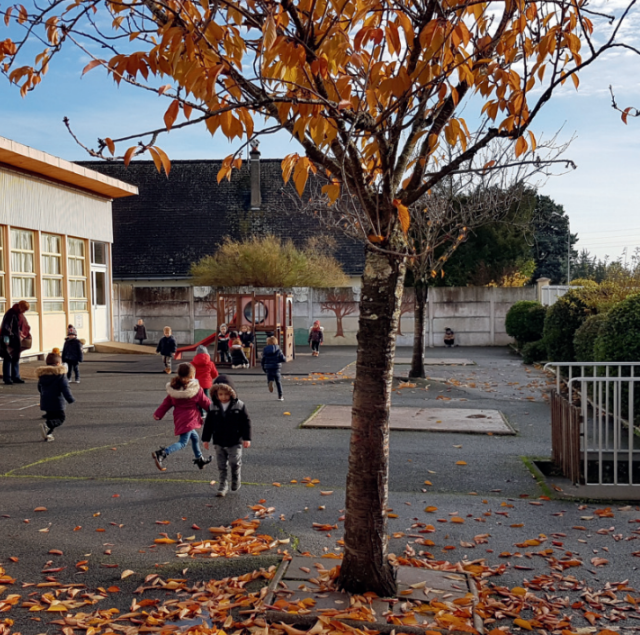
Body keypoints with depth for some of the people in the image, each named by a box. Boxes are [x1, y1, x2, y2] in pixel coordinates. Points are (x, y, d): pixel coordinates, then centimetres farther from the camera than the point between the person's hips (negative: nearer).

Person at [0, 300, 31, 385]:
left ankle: (15, 377, 17)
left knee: (16, 358, 11)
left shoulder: (20, 314, 10)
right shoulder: (10, 314, -16)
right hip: (9, 340, -9)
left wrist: (26, 335, 11)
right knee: (8, 359, -3)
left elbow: (25, 326, 21)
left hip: (16, 341, 9)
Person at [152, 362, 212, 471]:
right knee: (182, 442, -8)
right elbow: (206, 403, -3)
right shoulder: (197, 389, -13)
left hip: (179, 418, 8)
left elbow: (167, 403, 3)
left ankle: (200, 459, 35)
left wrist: (158, 414, 10)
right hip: (189, 419, -8)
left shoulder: (174, 388, 2)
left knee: (195, 437, 24)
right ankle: (162, 454, -26)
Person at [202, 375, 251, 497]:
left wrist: (247, 438, -7)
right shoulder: (213, 407, -2)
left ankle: (236, 480, 26)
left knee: (235, 462, -1)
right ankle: (223, 485, 20)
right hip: (219, 442, 2)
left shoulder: (239, 405, -9)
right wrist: (206, 439, 6)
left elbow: (246, 422, -4)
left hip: (235, 442, -2)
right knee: (222, 466, 9)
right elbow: (208, 424, 5)